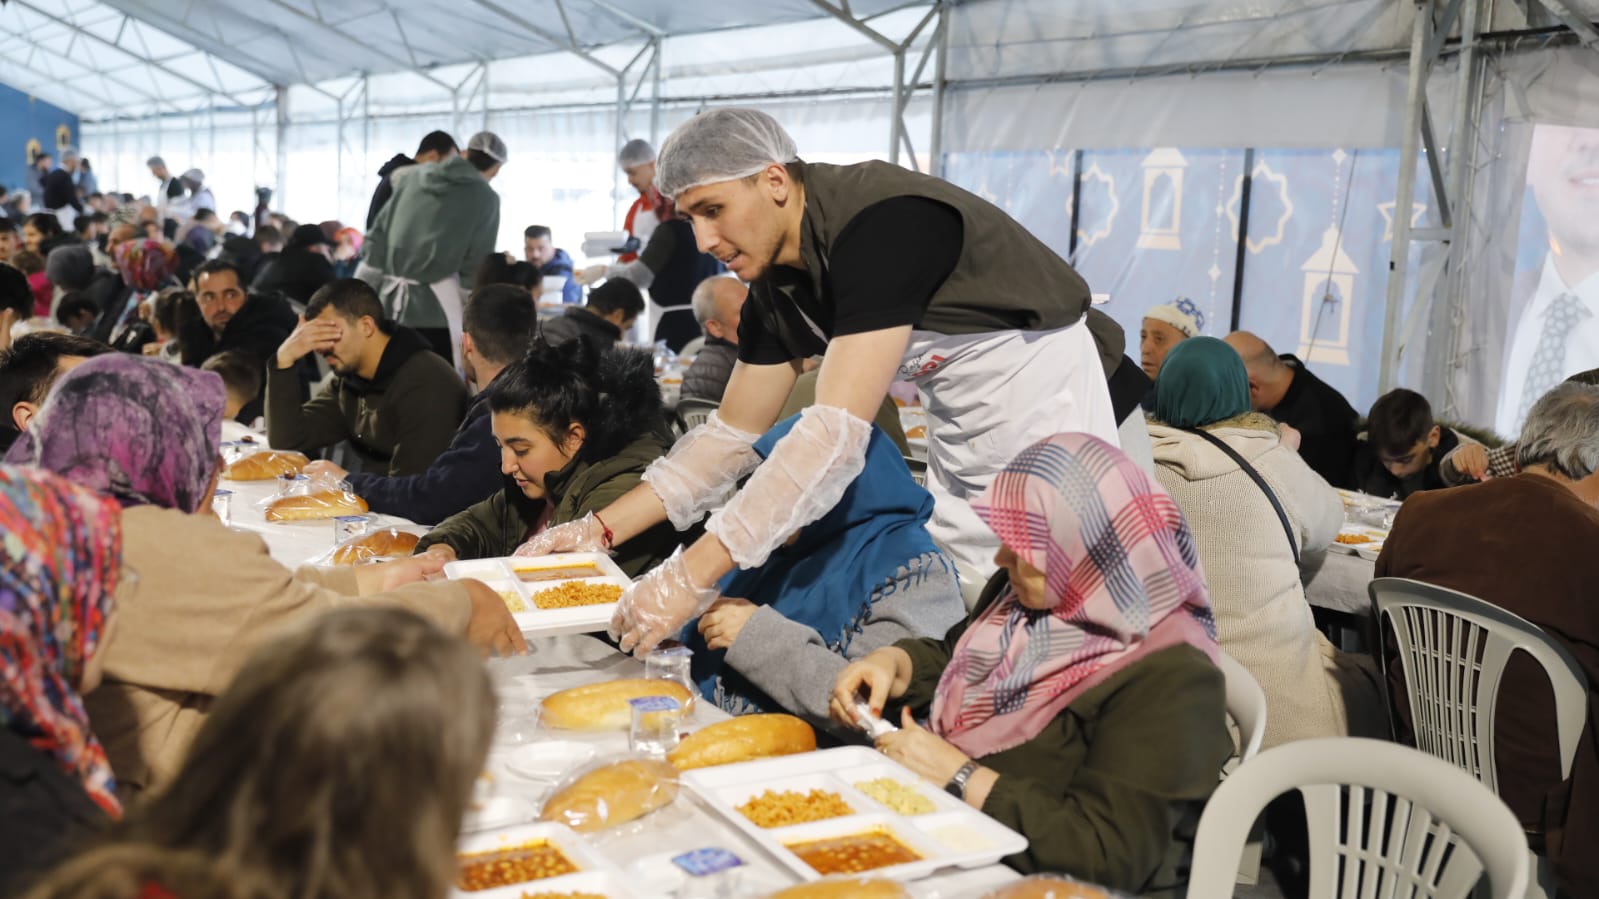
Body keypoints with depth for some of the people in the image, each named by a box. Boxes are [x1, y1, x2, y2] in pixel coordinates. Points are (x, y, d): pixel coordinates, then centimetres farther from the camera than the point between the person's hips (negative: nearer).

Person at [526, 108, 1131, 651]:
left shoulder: (883, 224, -29)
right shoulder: (778, 288, -1)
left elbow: (837, 433, -36)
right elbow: (733, 434, 8)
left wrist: (690, 576, -39)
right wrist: (603, 529, -2)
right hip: (961, 425, 8)